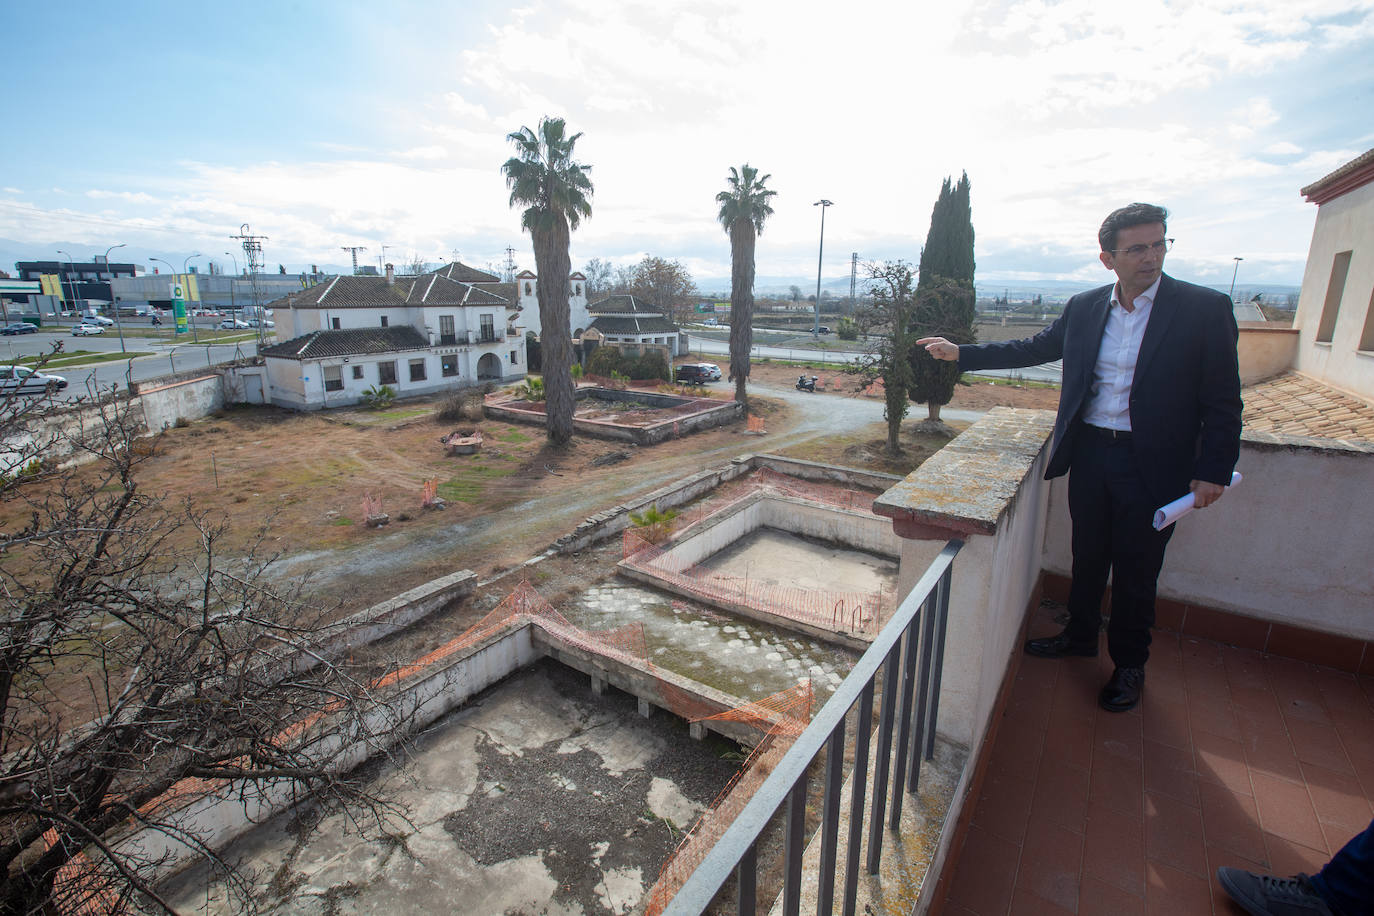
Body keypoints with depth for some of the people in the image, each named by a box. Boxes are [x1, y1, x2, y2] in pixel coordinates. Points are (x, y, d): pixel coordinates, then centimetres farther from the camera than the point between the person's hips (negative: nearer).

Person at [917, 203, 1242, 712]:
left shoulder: (1205, 309, -8)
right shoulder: (1084, 308, 3)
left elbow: (1223, 402, -6)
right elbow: (1033, 349, 12)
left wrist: (1213, 471, -11)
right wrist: (960, 353, 5)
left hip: (1151, 464, -3)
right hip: (1089, 453, 4)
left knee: (1136, 570, 9)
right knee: (1088, 555, 18)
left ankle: (1129, 664, 30)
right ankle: (1081, 635, 39)